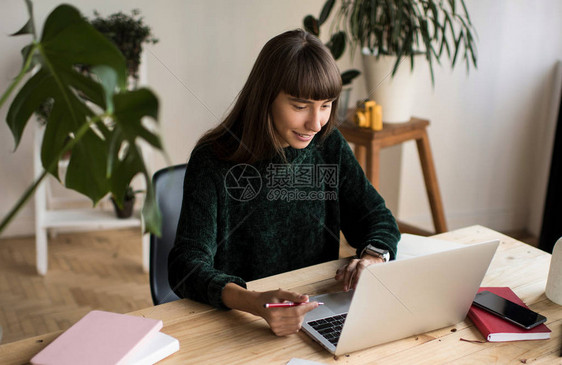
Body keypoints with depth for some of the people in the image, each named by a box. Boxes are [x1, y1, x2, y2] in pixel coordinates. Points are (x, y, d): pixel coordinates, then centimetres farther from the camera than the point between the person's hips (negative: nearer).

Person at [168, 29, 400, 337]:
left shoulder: (329, 146, 3)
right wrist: (254, 303, -38)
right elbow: (186, 265, -20)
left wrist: (371, 259, -13)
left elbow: (378, 219, 11)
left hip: (318, 310, 2)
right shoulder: (213, 161, -14)